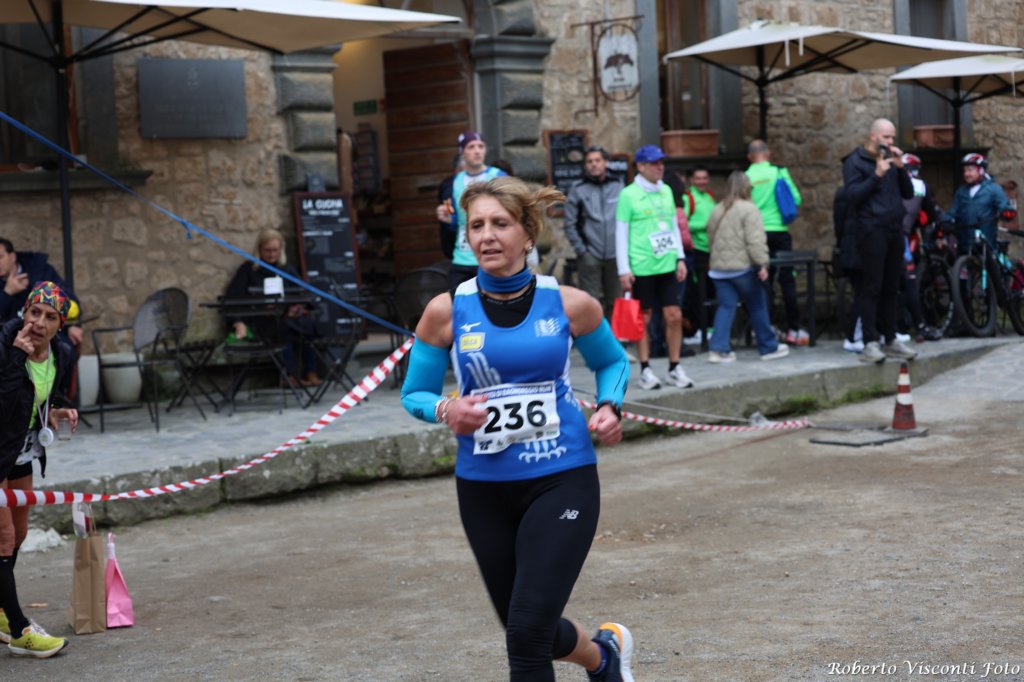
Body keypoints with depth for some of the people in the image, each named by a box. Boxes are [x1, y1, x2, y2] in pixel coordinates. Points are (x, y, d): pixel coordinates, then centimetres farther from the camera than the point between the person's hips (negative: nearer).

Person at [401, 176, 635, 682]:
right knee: (525, 628, 16)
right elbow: (414, 394, 4)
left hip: (563, 479, -2)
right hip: (484, 489, 3)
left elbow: (612, 361, 14)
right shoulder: (446, 311, -5)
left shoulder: (570, 304, -5)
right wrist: (445, 411, -18)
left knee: (528, 631, -14)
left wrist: (610, 408, -5)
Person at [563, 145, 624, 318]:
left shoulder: (618, 186, 6)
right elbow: (570, 224, 0)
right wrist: (581, 250, -5)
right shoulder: (578, 189, 0)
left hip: (614, 256, 2)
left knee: (615, 303, 8)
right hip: (590, 257, -2)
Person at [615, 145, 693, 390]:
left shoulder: (666, 192, 12)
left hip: (667, 266, 5)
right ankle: (645, 370, 12)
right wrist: (624, 269, -9)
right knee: (643, 319, 3)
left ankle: (675, 368, 12)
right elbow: (621, 234, -5)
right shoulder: (628, 195, -5)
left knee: (674, 316, 2)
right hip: (641, 267, -5)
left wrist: (680, 258, 12)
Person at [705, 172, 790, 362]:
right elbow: (755, 240, -19)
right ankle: (769, 347, 16)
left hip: (719, 267, 6)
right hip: (743, 268, -6)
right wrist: (762, 264, -18)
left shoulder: (717, 211, 13)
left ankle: (718, 349, -6)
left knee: (725, 307, 6)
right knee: (757, 306, 7)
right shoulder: (749, 209, -10)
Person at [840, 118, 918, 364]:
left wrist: (900, 168, 1)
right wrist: (877, 175, -17)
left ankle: (890, 340, 14)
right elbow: (852, 195, -13)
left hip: (894, 230, 7)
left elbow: (908, 193, 15)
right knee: (871, 288, -9)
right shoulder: (855, 162, -1)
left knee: (891, 288, 9)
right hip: (871, 230, -7)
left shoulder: (891, 160, 20)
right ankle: (870, 344, -10)